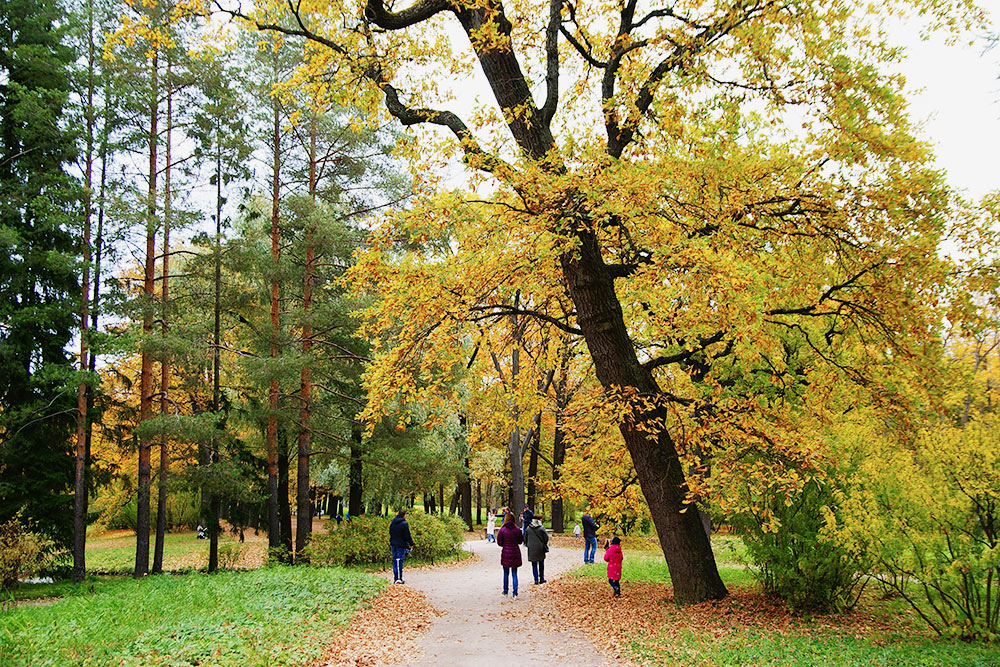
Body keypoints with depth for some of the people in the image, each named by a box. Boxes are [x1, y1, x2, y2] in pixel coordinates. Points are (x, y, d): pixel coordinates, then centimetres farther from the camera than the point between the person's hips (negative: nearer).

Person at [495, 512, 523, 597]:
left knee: (506, 573, 15)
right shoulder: (517, 529, -6)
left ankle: (505, 591, 24)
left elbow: (499, 542, -7)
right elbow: (520, 541, 4)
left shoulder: (502, 530, -11)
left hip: (506, 553, -1)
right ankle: (515, 592, 2)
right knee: (514, 574, 8)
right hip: (515, 553, 1)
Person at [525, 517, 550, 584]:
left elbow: (525, 538, 5)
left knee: (534, 565, 7)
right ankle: (541, 579, 16)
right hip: (540, 549, -1)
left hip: (531, 549, 2)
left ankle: (536, 579, 2)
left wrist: (527, 544, 20)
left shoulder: (528, 529, -1)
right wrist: (544, 545, 11)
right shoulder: (541, 528, -10)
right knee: (541, 564, 13)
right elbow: (546, 538, -6)